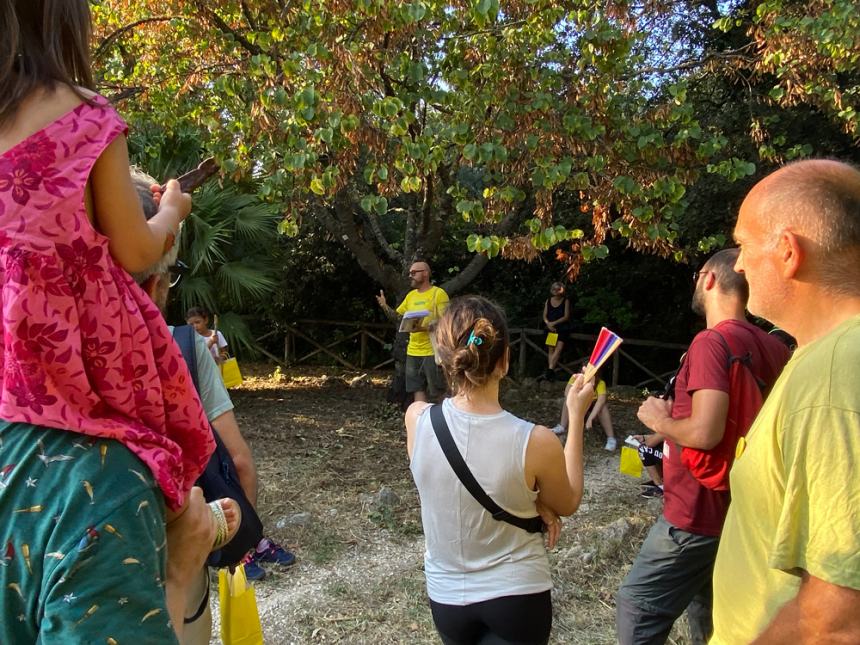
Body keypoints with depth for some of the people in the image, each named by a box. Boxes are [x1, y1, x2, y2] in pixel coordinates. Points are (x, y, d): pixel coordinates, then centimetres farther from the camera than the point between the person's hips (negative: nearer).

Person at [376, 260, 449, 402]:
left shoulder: (439, 293, -8)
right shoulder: (411, 295, 13)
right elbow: (396, 315, 17)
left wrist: (425, 327, -26)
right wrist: (385, 306, -3)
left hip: (433, 352, -7)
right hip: (413, 351, 7)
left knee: (438, 392, 0)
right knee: (418, 390, 9)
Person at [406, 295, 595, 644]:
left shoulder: (417, 419, -17)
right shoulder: (535, 441, -24)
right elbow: (567, 504, -3)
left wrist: (533, 499, -9)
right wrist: (577, 416, -1)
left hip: (446, 597, 3)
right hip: (518, 598, -3)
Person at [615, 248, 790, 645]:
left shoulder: (712, 341, -20)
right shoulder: (772, 347, 5)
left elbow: (704, 433, -28)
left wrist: (659, 420, -9)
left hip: (699, 510, -9)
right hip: (737, 508, 9)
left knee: (636, 609, 0)